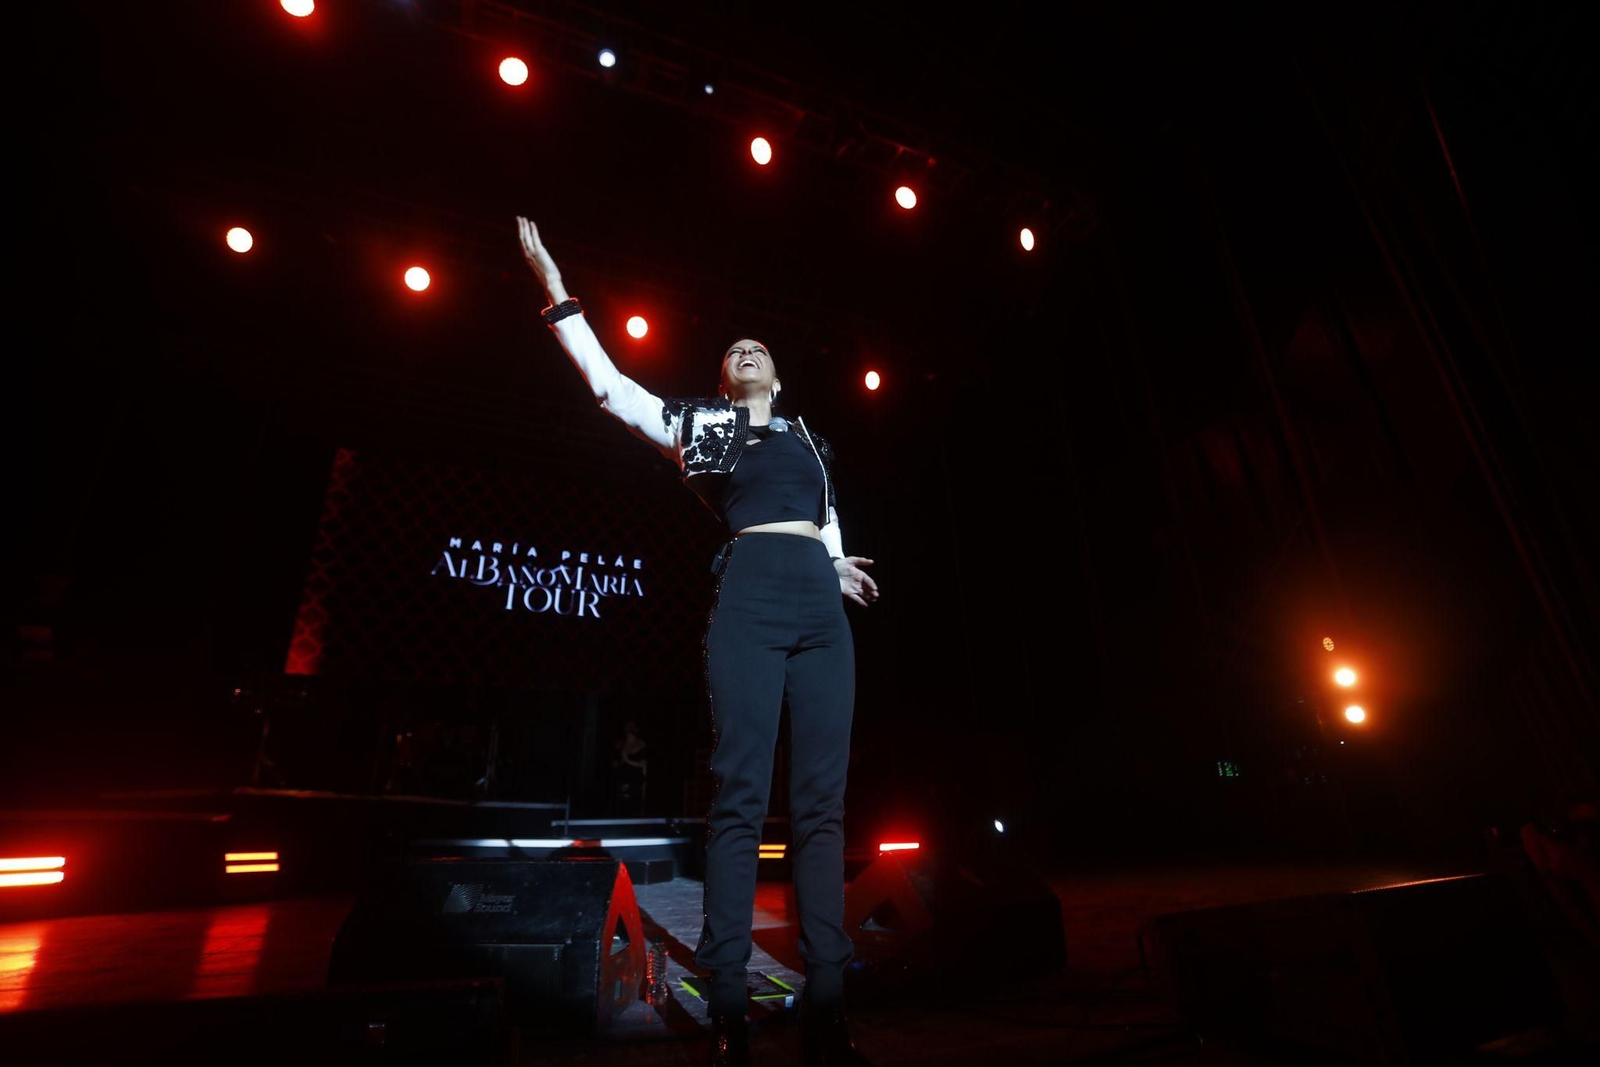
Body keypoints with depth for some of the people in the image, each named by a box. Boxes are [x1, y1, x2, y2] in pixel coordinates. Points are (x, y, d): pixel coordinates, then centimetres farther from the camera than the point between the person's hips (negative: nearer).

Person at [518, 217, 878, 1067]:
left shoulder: (809, 440, 29)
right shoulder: (701, 423, 18)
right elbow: (608, 382, 15)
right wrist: (556, 288, 17)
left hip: (822, 609, 4)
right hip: (749, 601, -4)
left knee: (822, 802, -2)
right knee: (741, 797, -9)